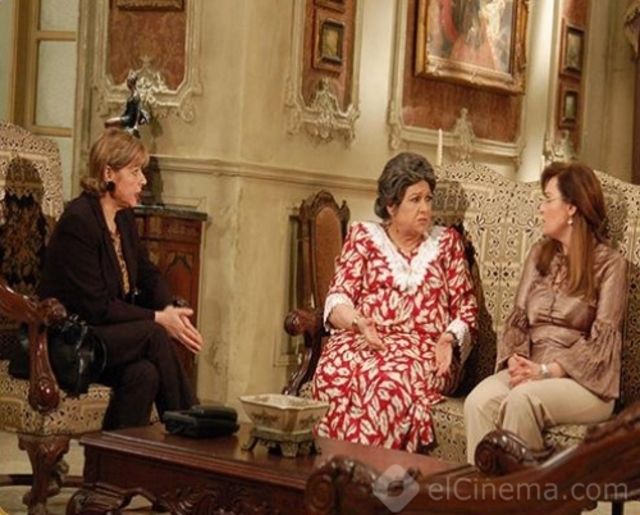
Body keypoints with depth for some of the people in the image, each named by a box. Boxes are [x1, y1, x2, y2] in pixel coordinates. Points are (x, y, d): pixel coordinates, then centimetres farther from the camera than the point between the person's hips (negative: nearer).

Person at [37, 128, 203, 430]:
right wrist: (158, 319, -20)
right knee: (154, 336, -27)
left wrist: (169, 309, -6)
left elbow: (148, 275, 16)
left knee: (145, 373, -26)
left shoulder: (124, 218, 8)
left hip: (111, 331, 7)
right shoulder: (77, 221, -19)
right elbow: (95, 307, -21)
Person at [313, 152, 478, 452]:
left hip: (425, 350, 0)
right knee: (335, 372, -36)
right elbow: (338, 298, 8)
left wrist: (450, 337, -7)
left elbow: (465, 309, 15)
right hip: (362, 340, 0)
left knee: (391, 380, -37)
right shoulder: (363, 236, 16)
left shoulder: (446, 242, 19)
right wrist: (359, 322, -15)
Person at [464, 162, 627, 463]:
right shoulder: (540, 254, 16)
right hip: (532, 372, 5)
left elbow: (601, 342, -8)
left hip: (585, 382, -5)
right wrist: (515, 360, -8)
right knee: (478, 401, -27)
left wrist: (547, 371, -18)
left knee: (521, 400, -35)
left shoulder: (609, 264, -1)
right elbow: (518, 319, 12)